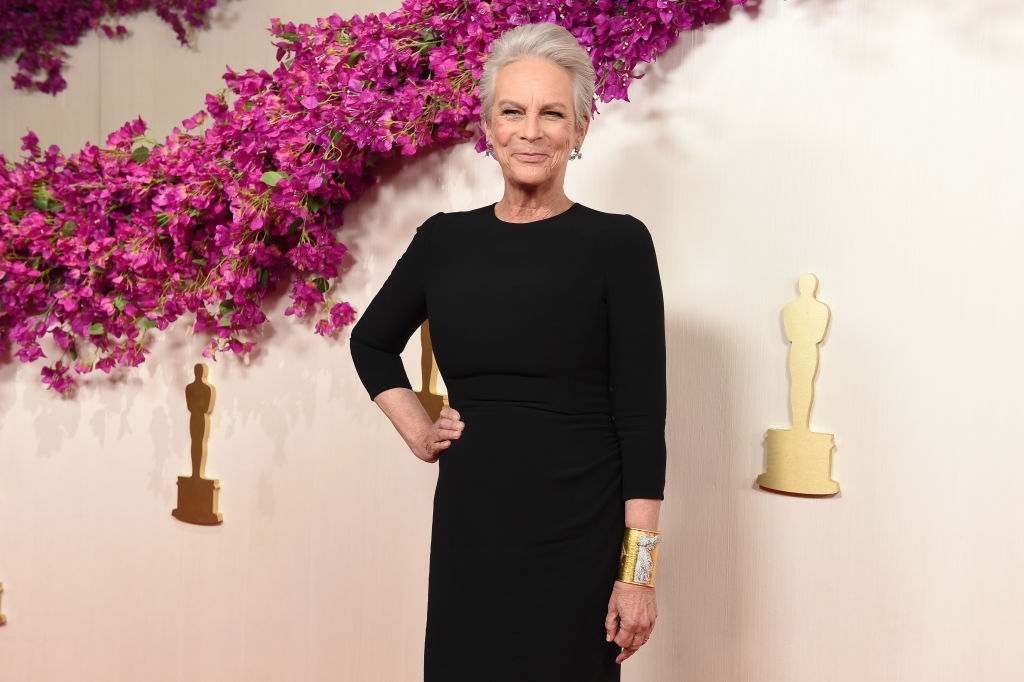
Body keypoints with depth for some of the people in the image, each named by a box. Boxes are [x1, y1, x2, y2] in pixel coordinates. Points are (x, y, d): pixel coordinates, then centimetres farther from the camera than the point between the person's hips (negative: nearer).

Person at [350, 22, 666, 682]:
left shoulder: (618, 244, -6)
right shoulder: (445, 241, 5)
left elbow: (641, 422, -9)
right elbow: (373, 340, 22)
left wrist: (638, 570, -12)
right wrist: (418, 432, 9)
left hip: (579, 537, -3)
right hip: (468, 529, 4)